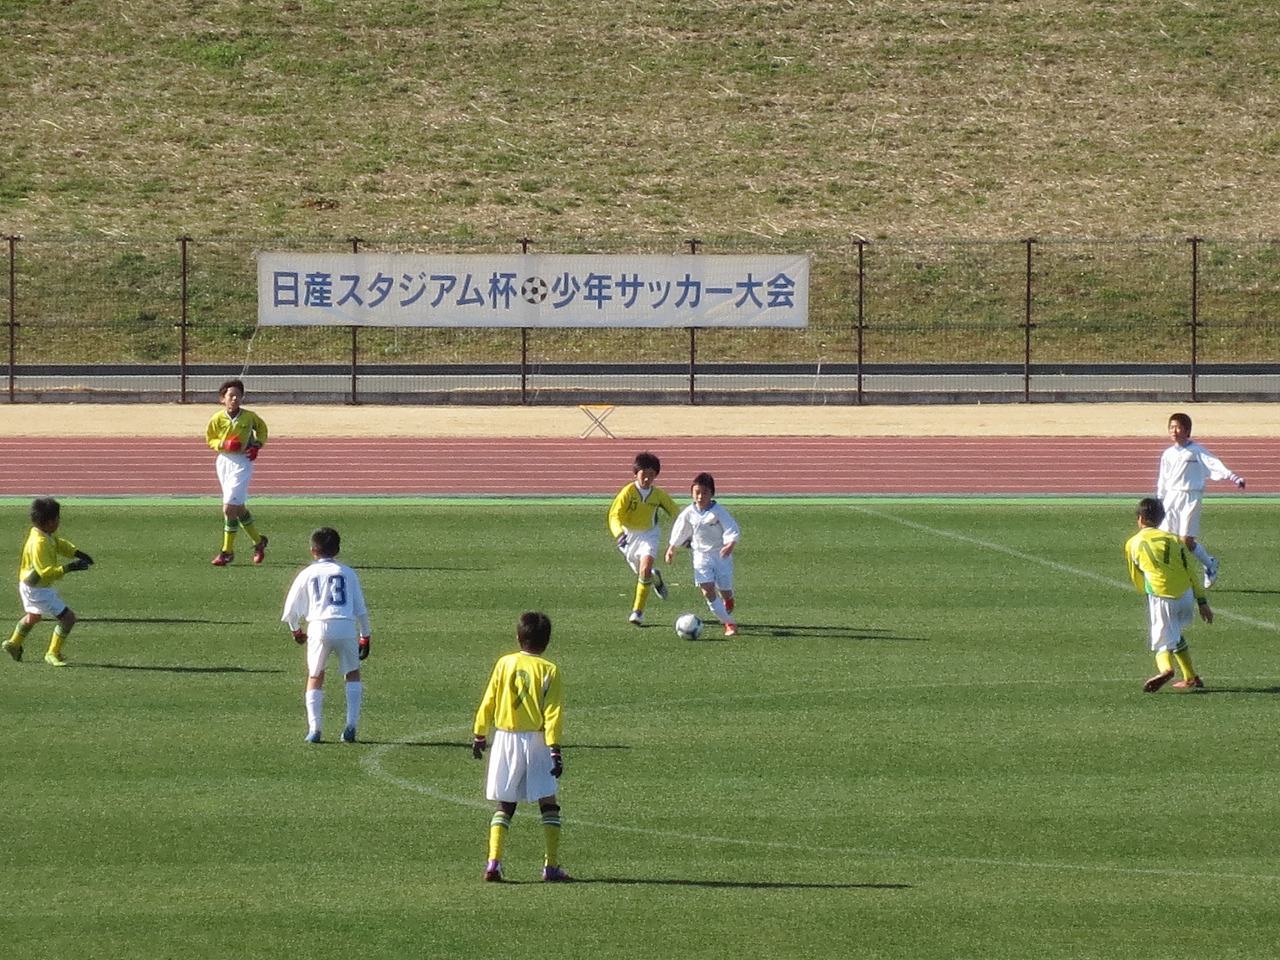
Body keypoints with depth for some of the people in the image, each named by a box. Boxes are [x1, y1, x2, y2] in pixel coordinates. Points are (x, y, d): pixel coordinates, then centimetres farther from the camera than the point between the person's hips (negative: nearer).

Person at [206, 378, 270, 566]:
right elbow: (210, 439, 6)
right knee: (239, 508, 14)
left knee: (229, 508, -12)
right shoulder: (217, 419, -5)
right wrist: (223, 444, -14)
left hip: (242, 462, -4)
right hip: (223, 461, 4)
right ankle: (258, 542, 34)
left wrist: (257, 445, -3)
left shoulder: (249, 417, -7)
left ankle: (227, 551, -3)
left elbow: (262, 428, 12)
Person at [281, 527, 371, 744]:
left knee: (315, 677, 13)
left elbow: (291, 609, 17)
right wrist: (365, 637, 24)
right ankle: (351, 725, 4)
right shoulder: (347, 572, 15)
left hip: (319, 627, -1)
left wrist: (296, 630, 36)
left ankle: (314, 728, 0)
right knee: (353, 674, 17)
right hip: (347, 627, 1)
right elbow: (361, 609, 15)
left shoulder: (308, 574, 13)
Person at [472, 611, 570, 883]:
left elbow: (488, 704, 3)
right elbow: (552, 714, -10)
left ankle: (493, 862, -3)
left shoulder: (504, 664, 0)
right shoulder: (549, 670, -6)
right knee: (548, 804, 5)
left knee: (504, 805, 9)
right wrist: (555, 752, -10)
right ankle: (552, 866, 0)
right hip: (536, 740, -2)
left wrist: (480, 736, 14)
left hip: (505, 738, 2)